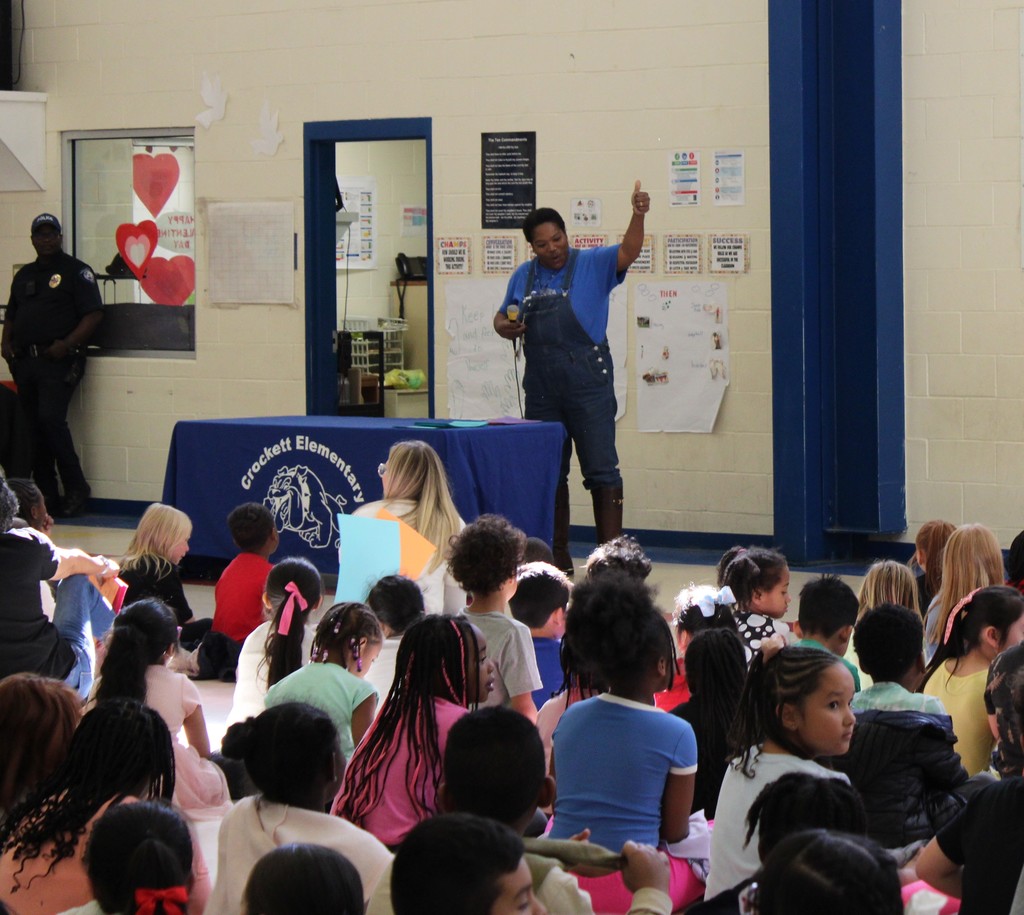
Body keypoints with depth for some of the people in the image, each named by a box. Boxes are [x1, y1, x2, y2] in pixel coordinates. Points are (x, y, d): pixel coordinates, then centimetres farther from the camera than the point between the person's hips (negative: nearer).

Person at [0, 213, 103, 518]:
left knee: (51, 419, -19)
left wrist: (66, 344, -17)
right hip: (24, 362, 7)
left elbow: (93, 314, -8)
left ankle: (76, 489, -8)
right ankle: (44, 495, 9)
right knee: (34, 427, 5)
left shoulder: (76, 271, -1)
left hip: (58, 361, -7)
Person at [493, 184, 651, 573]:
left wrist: (638, 216, -33)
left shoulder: (592, 264, -1)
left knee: (601, 468, -5)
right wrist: (505, 327, -1)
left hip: (588, 382, -5)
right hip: (541, 387, 5)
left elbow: (628, 252, -16)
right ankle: (557, 556, 20)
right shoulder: (523, 277, 12)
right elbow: (503, 317, 22)